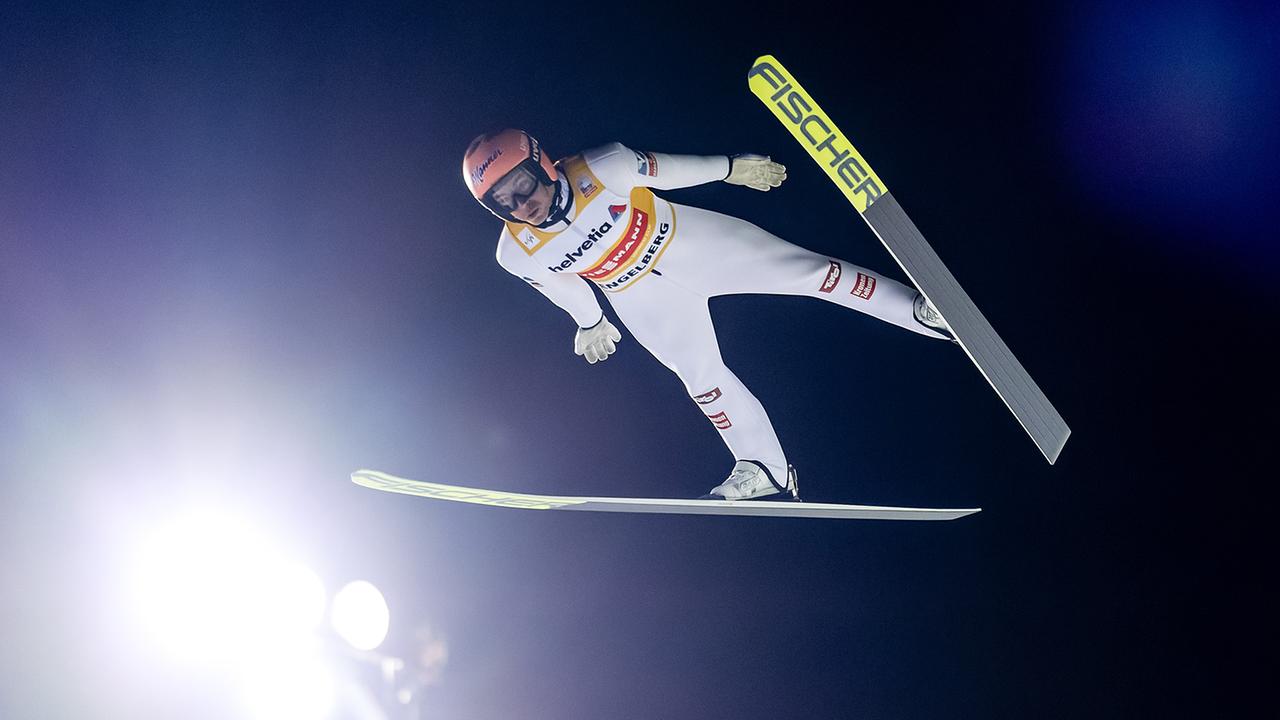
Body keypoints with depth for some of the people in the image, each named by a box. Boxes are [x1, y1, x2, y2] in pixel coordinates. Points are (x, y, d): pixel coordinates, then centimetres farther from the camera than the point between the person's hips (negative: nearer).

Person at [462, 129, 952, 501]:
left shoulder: (599, 170, -30)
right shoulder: (518, 256, -20)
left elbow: (664, 169, -13)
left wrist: (732, 167, 1)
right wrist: (589, 322, 21)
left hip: (686, 239, -2)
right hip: (642, 297, 2)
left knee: (804, 270, -8)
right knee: (701, 377, 2)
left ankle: (920, 309, 0)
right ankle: (765, 473, 19)